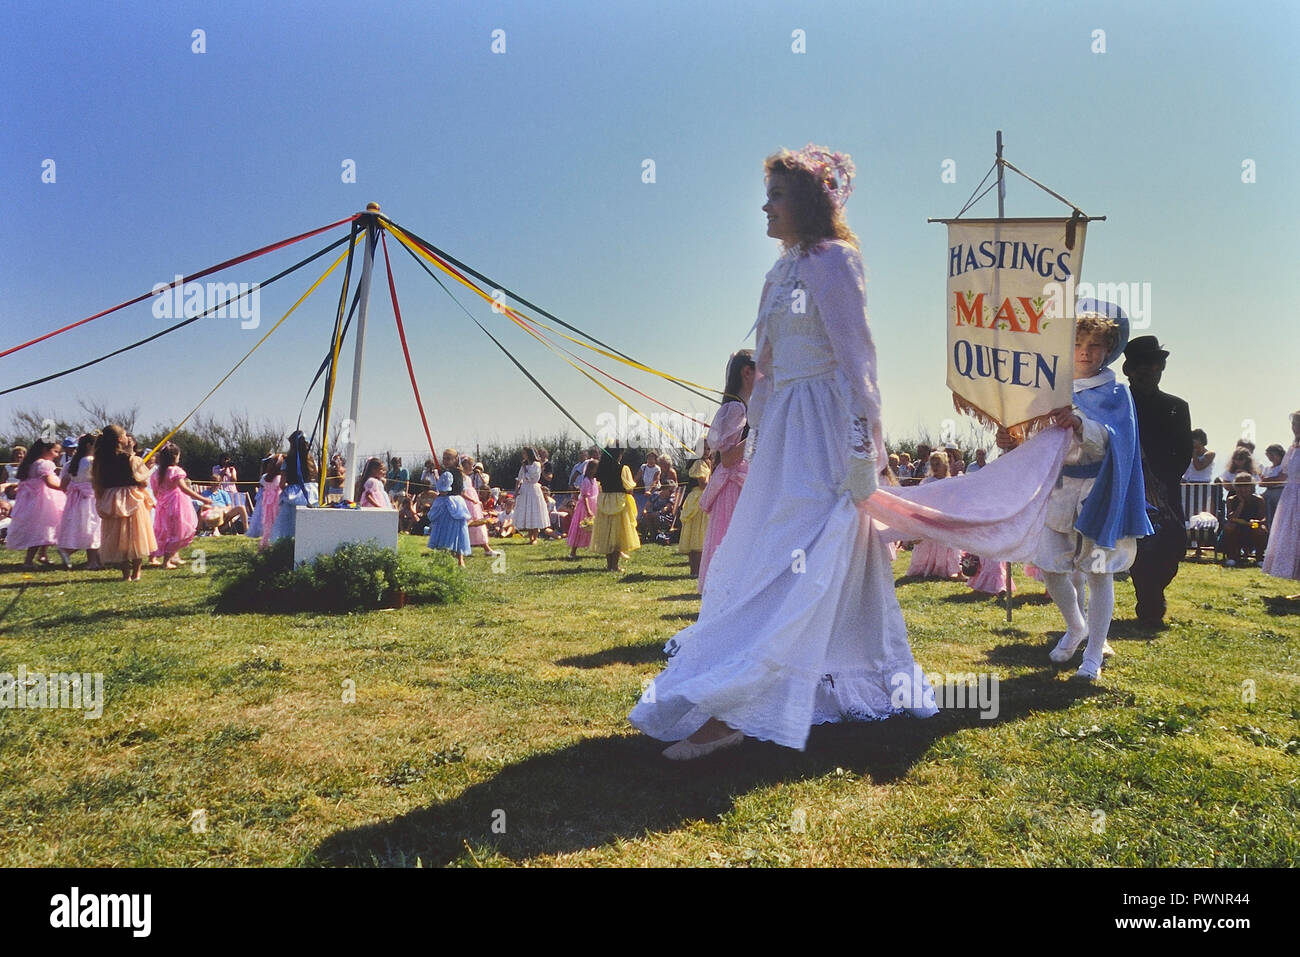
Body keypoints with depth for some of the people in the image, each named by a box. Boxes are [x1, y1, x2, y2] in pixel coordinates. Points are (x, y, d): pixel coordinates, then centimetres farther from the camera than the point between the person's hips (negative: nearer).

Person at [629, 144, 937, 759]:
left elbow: (854, 361, -15)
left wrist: (861, 452, -19)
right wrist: (760, 440, 18)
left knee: (788, 562, -13)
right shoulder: (785, 269, 18)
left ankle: (732, 710, -16)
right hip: (782, 432, 10)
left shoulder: (831, 261, -8)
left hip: (821, 435, -10)